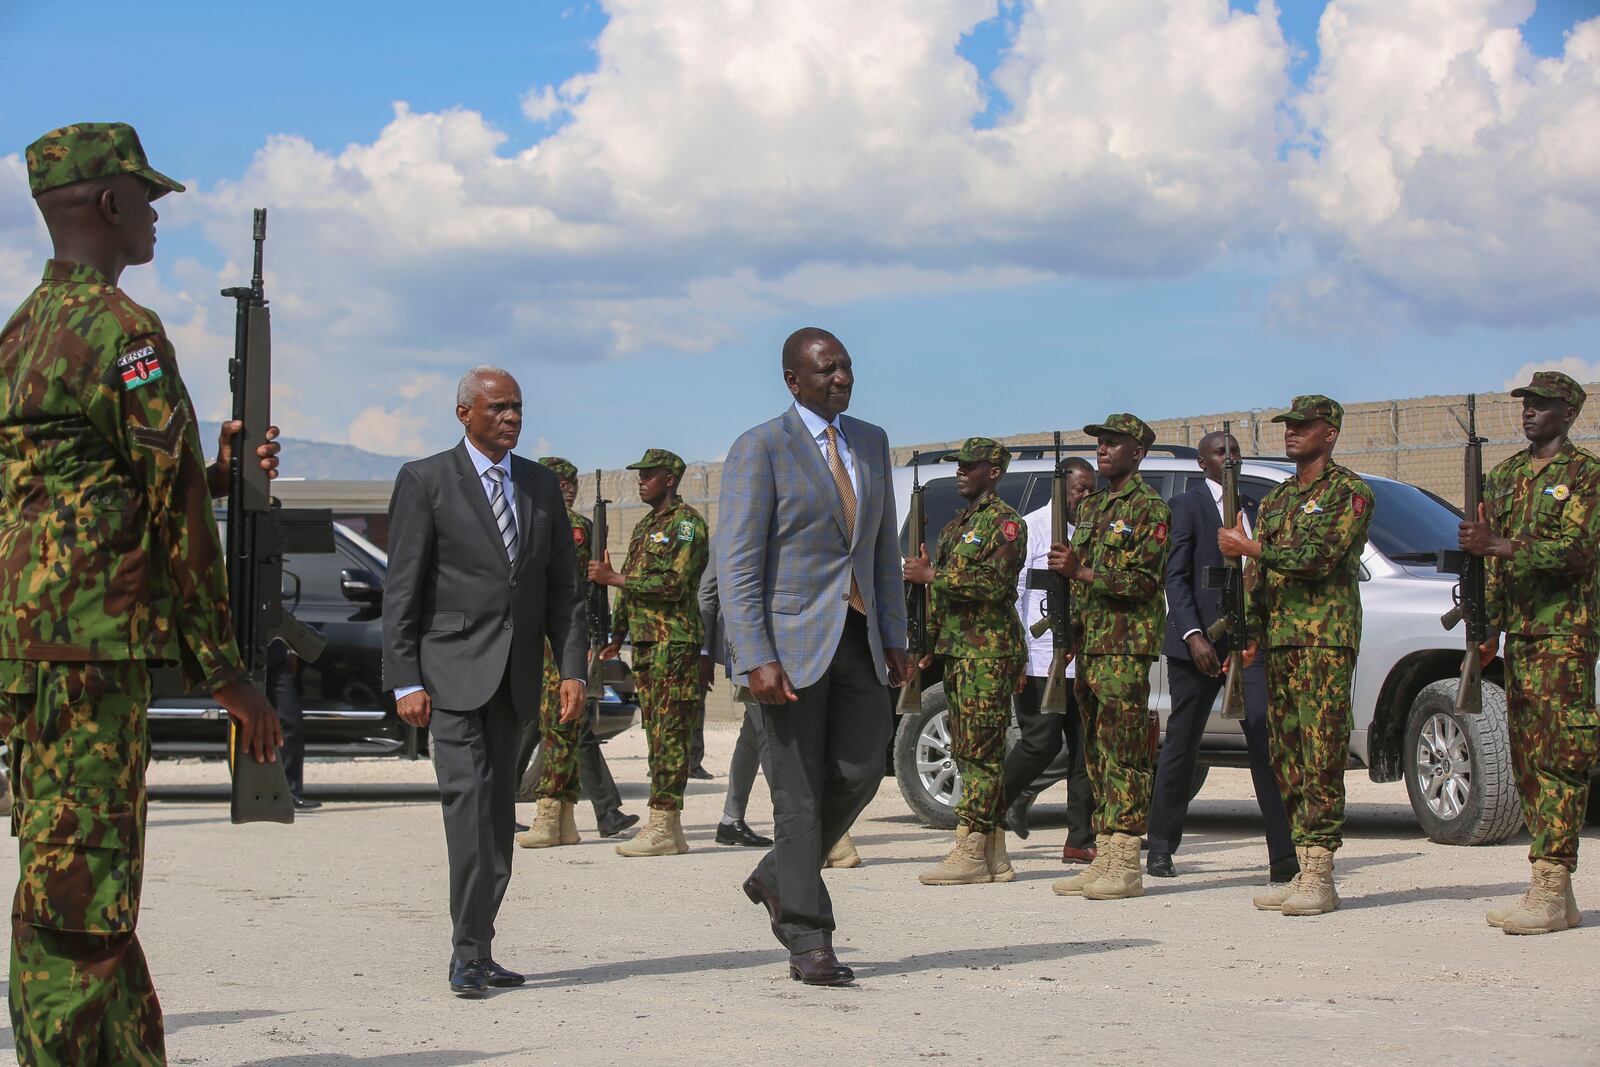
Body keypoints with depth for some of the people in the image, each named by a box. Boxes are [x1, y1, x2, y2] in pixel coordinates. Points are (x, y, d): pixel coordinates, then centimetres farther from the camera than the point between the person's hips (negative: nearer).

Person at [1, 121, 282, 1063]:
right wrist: (226, 670, -8)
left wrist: (221, 475, 16)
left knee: (91, 892, 15)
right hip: (88, 641, -10)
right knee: (76, 890, -9)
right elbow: (174, 509, -11)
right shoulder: (123, 330, -10)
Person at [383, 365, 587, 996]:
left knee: (499, 809, 7)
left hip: (514, 676, 5)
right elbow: (401, 589, -5)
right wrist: (405, 681, -12)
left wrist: (572, 668, 3)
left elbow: (563, 586, 14)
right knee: (468, 795, -17)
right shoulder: (425, 481, -1)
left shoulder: (541, 485, 13)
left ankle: (478, 950, 14)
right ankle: (468, 953, -16)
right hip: (451, 669, -5)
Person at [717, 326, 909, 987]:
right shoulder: (760, 450, -8)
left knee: (859, 772, -1)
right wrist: (755, 660, -20)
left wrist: (895, 636, 11)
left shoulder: (871, 443, 12)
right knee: (799, 793, -2)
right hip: (792, 640, -6)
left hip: (858, 638, 6)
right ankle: (808, 944, 5)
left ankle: (777, 880, 23)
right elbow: (736, 564, -12)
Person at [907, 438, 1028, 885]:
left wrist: (932, 575, -16)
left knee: (981, 751, -10)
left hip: (989, 652, -9)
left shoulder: (1004, 522, -6)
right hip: (957, 651, 10)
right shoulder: (956, 526, 22)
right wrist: (931, 644, 19)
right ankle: (993, 855, 10)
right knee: (970, 752, 8)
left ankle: (970, 853, -13)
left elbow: (996, 582, -19)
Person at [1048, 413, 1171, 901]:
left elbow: (1144, 582, -15)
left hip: (1126, 646, -8)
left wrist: (1080, 571, -19)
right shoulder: (1090, 507, 20)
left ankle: (1125, 865, -12)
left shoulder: (1149, 507, -5)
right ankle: (1102, 858, 11)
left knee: (1124, 752, -10)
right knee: (1097, 752, 8)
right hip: (1089, 643, 8)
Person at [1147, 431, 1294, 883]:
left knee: (1266, 740, -8)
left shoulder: (1252, 507, 16)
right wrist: (1193, 635, -18)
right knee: (1181, 744, 5)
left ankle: (1284, 855, -12)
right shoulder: (1186, 505, 0)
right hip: (1199, 640, -4)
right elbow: (1176, 577, -7)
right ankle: (1161, 849, 18)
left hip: (1250, 639, 4)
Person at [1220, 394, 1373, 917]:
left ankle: (1320, 877, -14)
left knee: (1321, 754, -12)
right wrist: (1251, 636, 12)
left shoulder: (1349, 492, -3)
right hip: (1279, 638, 8)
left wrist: (1246, 546, -9)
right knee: (1286, 756, 4)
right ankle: (1302, 869, 7)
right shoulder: (1276, 498, 21)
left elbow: (1319, 557, -16)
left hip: (1326, 638, -8)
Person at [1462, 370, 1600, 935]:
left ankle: (1550, 888, -14)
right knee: (1527, 758, 5)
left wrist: (1496, 545, -22)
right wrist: (1490, 627, 12)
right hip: (1518, 633, 7)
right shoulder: (1504, 475, 18)